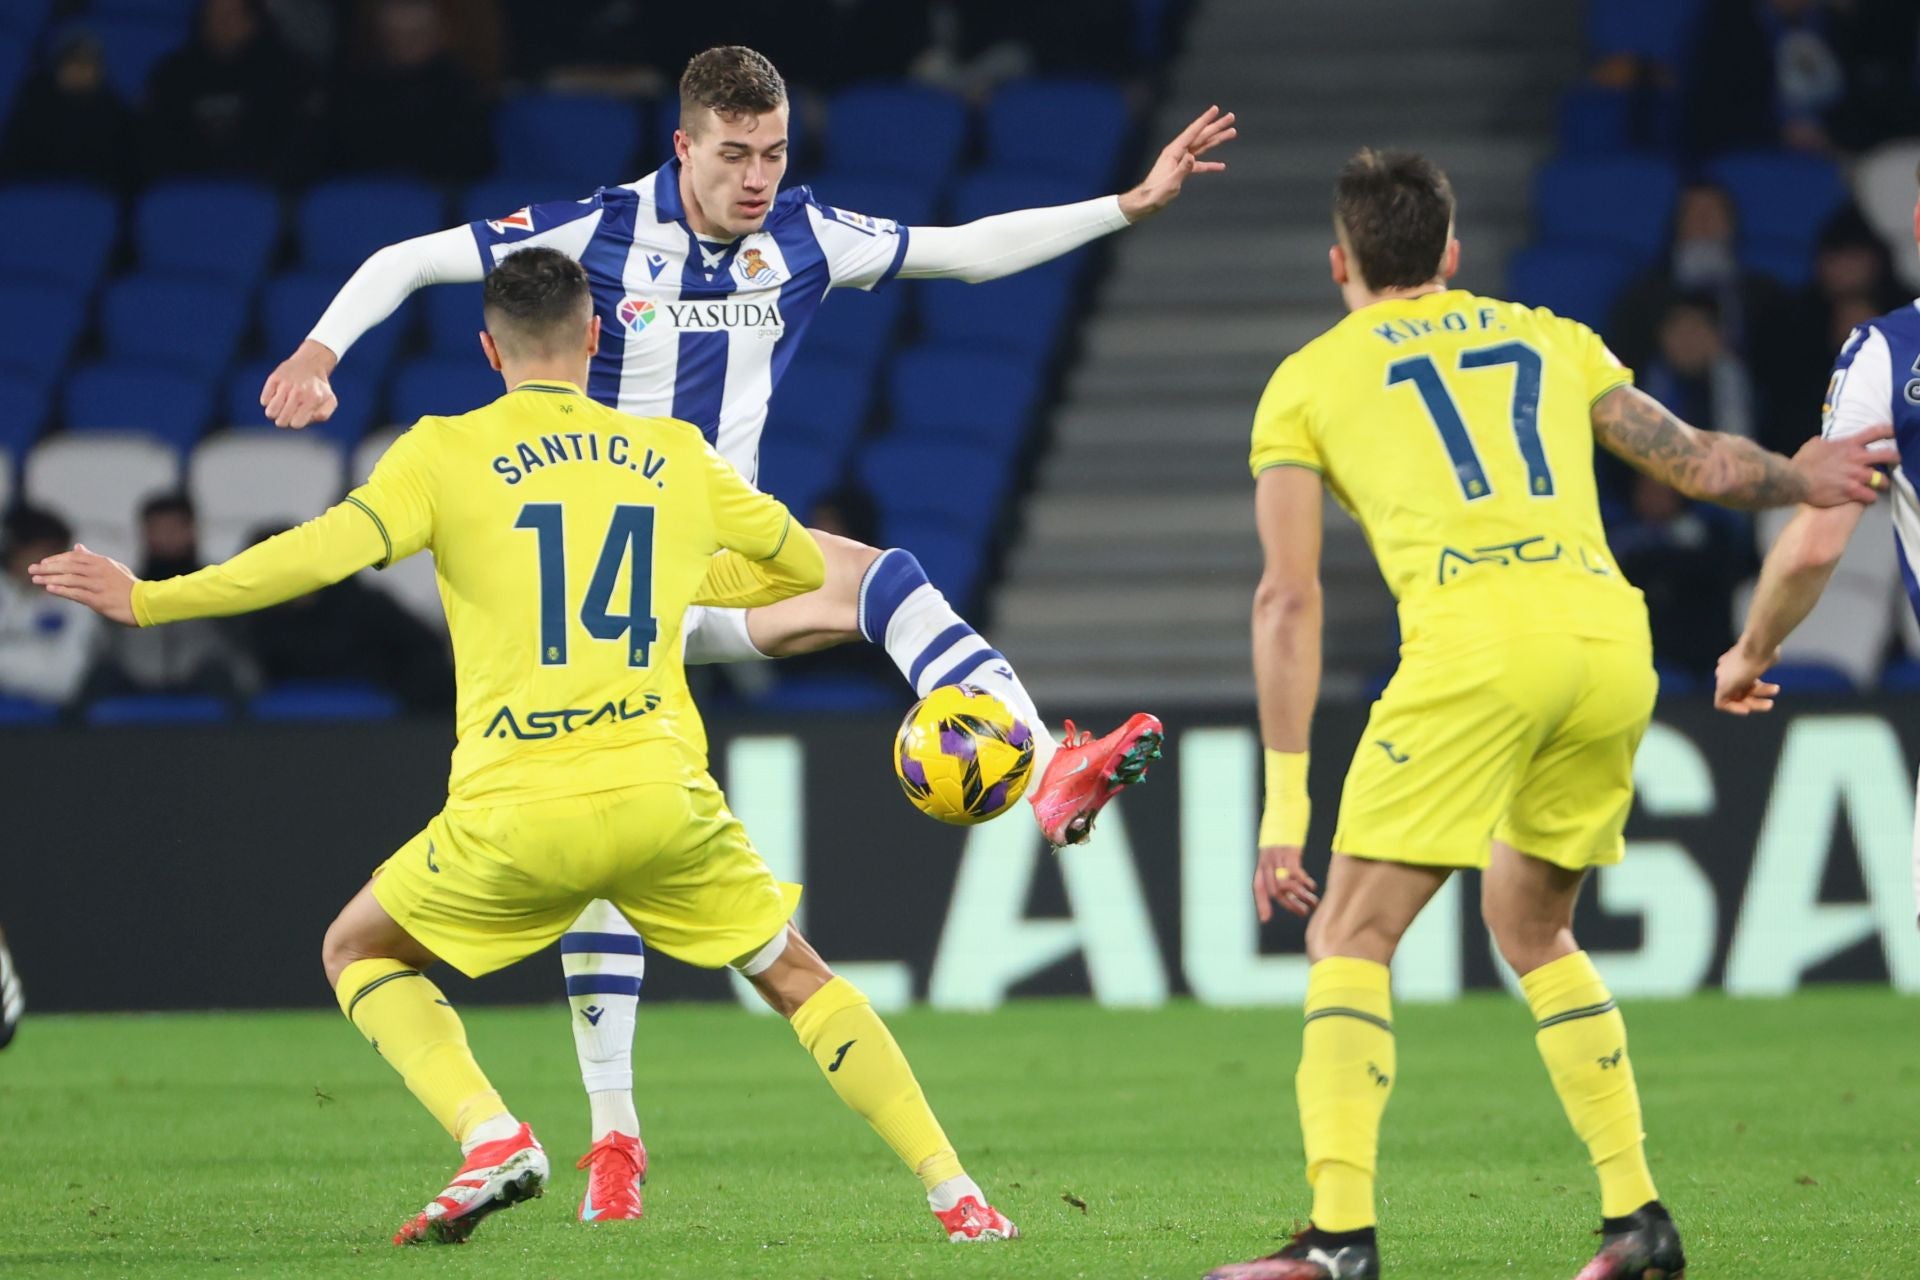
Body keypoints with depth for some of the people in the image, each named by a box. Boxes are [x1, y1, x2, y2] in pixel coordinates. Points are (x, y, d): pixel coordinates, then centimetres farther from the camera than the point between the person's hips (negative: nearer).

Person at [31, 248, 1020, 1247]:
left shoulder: (445, 452, 3)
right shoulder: (675, 455, 13)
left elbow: (321, 553, -9)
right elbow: (803, 564, 25)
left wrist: (146, 600, -1)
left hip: (515, 816, -2)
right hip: (662, 798, 2)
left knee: (357, 953, 21)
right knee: (798, 978, 20)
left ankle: (490, 1136, -2)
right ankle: (953, 1192, 10)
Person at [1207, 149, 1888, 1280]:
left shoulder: (1308, 381, 16)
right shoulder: (1549, 339, 26)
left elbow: (1289, 600, 8)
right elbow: (1700, 464, 29)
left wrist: (1286, 801, 6)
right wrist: (1800, 478, 52)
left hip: (1478, 644, -5)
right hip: (1613, 640, 5)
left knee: (1351, 936, 1)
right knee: (1532, 927, 24)